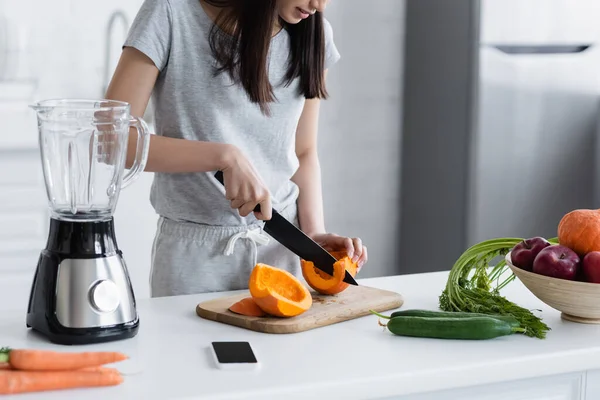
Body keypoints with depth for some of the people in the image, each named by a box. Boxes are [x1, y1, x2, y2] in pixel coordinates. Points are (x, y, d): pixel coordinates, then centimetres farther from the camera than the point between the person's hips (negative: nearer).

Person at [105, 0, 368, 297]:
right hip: (196, 250, -3)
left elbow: (303, 153, 8)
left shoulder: (313, 35, 0)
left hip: (281, 246, 4)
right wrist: (225, 156, -25)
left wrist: (314, 232, -8)